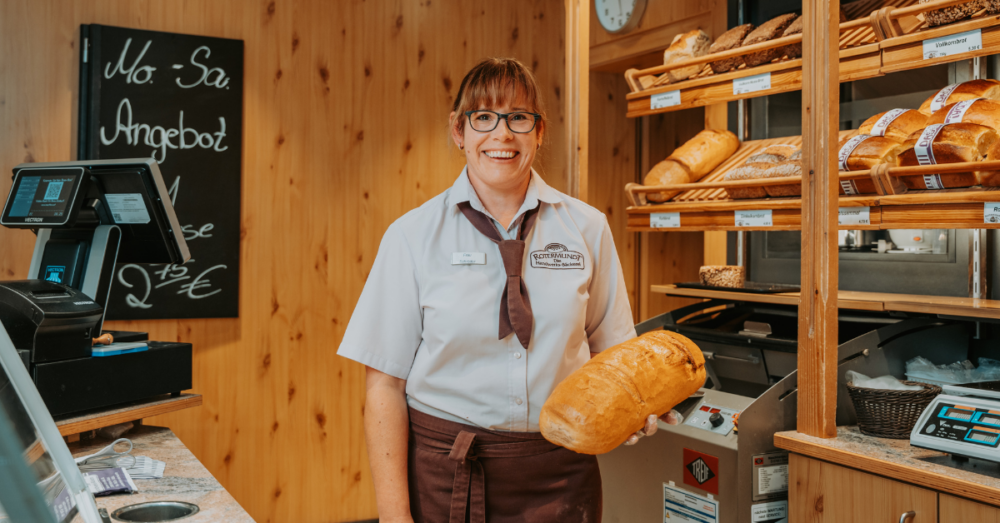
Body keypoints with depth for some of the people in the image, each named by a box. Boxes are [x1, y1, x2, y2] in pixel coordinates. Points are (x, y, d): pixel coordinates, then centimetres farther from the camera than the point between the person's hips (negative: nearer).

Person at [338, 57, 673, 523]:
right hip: (443, 473, -1)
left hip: (559, 474, 2)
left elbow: (610, 349, 9)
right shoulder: (413, 235, -5)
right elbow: (385, 383, -7)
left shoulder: (586, 228, 0)